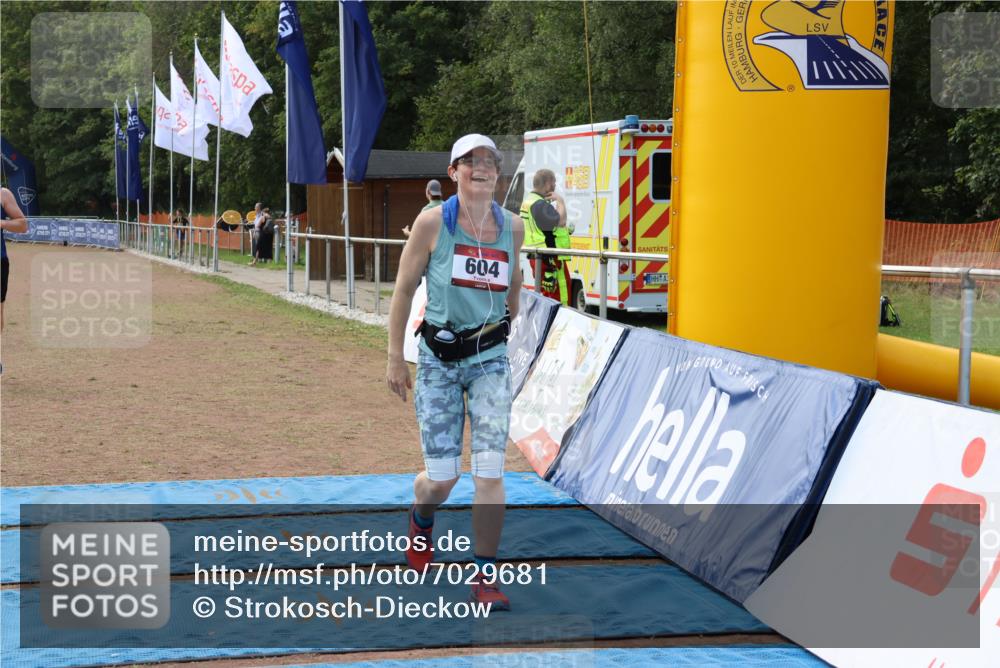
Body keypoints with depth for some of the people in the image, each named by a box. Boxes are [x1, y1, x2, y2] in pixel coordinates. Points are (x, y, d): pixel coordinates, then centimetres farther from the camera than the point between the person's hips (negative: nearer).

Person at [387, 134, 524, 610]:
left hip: (490, 359, 2)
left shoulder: (512, 227, 2)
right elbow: (404, 289, -1)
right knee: (442, 477, -1)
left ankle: (485, 578, 2)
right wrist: (395, 357, -1)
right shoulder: (433, 222, -6)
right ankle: (421, 518, 36)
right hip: (438, 359, -2)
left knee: (490, 472, -9)